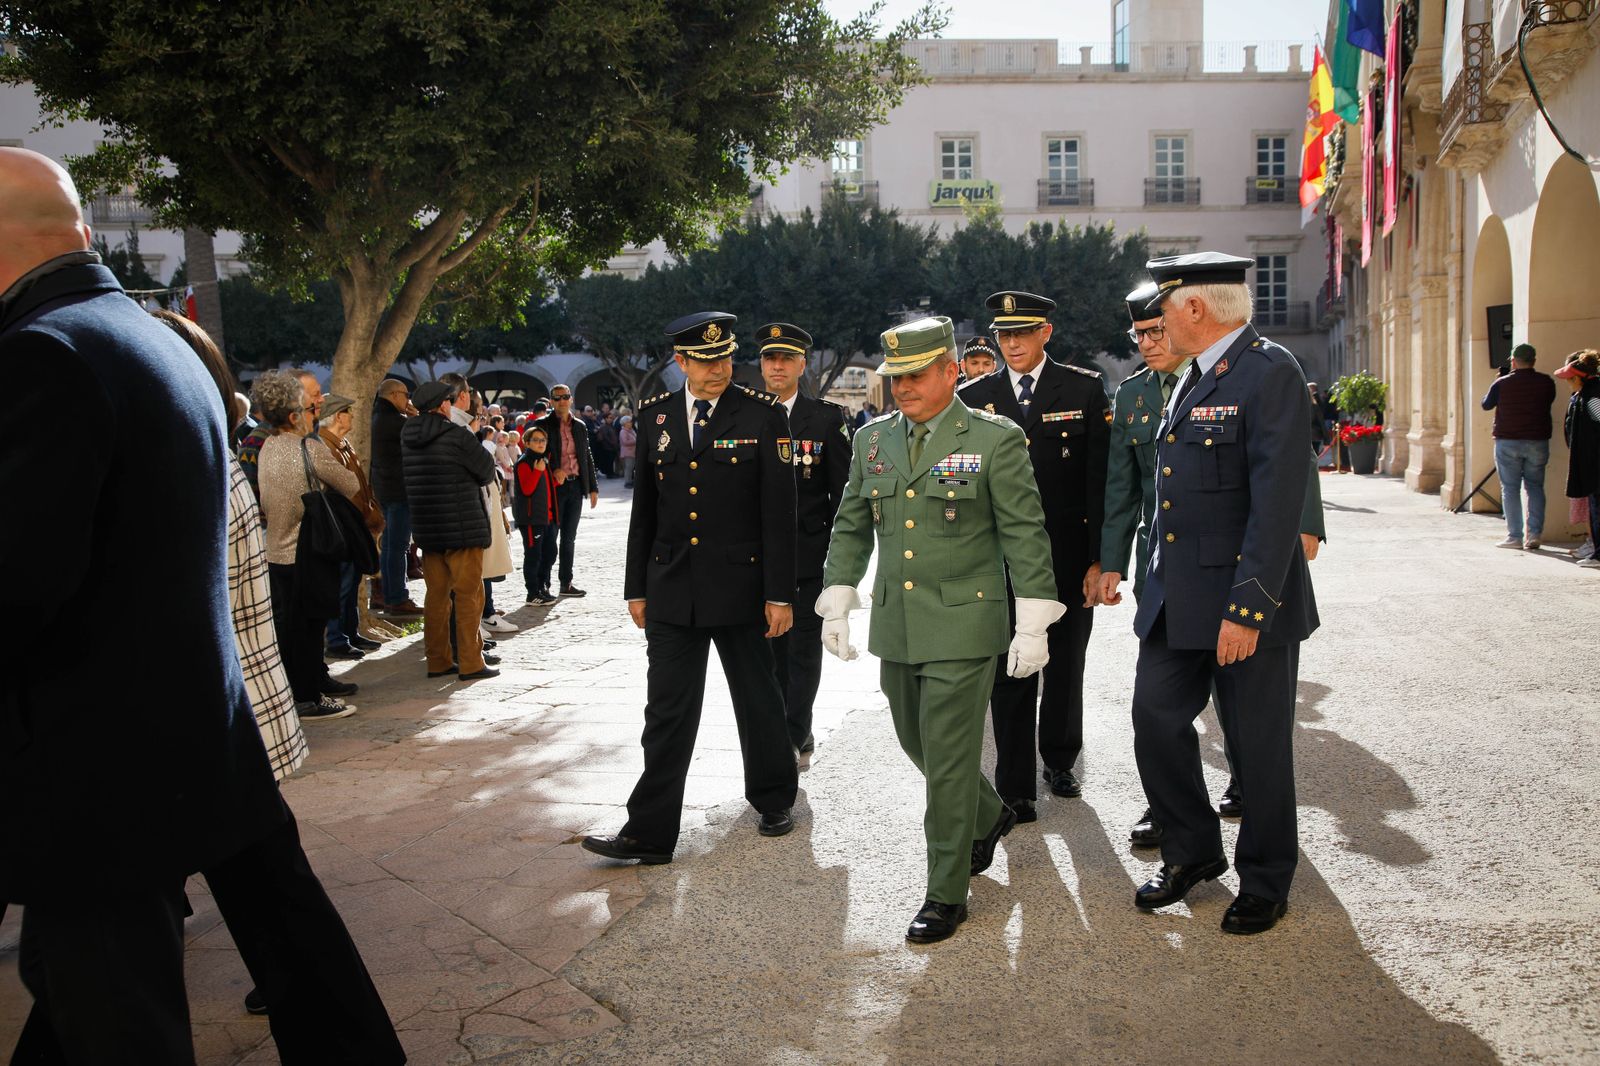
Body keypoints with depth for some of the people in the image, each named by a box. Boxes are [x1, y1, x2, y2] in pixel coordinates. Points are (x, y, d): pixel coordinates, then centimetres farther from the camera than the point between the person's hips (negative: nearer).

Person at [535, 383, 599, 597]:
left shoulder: (580, 426, 13)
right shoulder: (544, 424, -1)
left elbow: (587, 457, 14)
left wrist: (593, 488, 11)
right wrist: (554, 470, -22)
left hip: (576, 486, 5)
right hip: (554, 487, -4)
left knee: (569, 538, 10)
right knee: (550, 537, -2)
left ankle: (566, 583, 17)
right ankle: (544, 584, 4)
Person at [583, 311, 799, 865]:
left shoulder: (762, 414, -5)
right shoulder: (656, 415, 6)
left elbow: (779, 510, -7)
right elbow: (644, 507, 10)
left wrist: (780, 594, -9)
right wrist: (636, 587, 9)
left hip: (741, 586, -2)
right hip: (671, 590, 3)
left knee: (758, 701, 13)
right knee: (667, 714, 3)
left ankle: (775, 798, 34)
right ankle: (649, 832, 9)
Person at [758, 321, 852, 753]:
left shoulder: (828, 418, -1)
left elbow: (843, 491, 0)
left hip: (810, 556, -2)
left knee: (804, 649, 2)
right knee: (771, 649, 10)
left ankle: (795, 736, 12)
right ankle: (779, 730, 25)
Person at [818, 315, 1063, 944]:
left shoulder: (996, 439, -7)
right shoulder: (872, 440, 8)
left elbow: (1025, 534, -7)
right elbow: (850, 528, 15)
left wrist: (1033, 625, -10)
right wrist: (836, 606, 10)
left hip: (964, 626, -6)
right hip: (895, 626, 6)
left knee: (949, 758, -2)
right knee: (919, 745, 18)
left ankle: (946, 894, 12)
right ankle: (988, 817, 44)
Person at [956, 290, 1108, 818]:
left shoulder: (1085, 389, 0)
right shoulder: (974, 397, 4)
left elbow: (1101, 478, -3)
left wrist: (1099, 557, -9)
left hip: (1069, 556, 0)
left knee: (1065, 668, 14)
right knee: (1010, 675, 1)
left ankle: (1059, 762, 35)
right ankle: (1015, 786, 11)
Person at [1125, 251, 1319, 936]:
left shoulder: (1270, 373, -15)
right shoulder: (1193, 378, 14)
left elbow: (1279, 501, -21)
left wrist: (1248, 609, -24)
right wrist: (1159, 585, 15)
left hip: (1248, 601, -8)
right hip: (1177, 597, 8)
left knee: (1257, 744, 6)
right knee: (1156, 718, 9)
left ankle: (1264, 883, 26)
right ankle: (1192, 851, 30)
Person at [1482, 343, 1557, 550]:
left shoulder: (1502, 383, -7)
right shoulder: (1547, 382, -2)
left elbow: (1486, 405, 8)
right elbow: (1548, 401, 15)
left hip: (1508, 442, -2)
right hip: (1538, 441, 2)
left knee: (1510, 488, 3)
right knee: (1535, 487, 11)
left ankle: (1515, 536, 0)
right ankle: (1534, 534, 4)